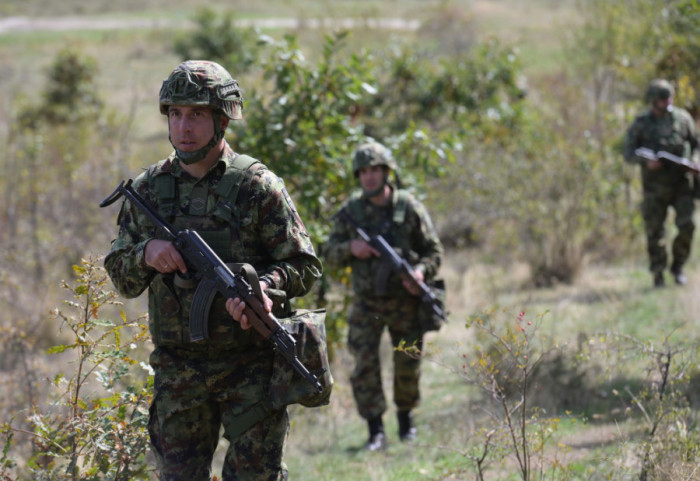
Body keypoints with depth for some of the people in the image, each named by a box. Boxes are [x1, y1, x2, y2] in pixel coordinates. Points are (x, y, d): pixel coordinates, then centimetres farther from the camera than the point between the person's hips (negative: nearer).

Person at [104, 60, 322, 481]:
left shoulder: (257, 186, -4)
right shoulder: (148, 189, 8)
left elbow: (305, 265, -4)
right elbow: (122, 277, 12)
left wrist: (265, 285, -24)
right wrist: (145, 253, -11)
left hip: (251, 368, -3)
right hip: (177, 373, 4)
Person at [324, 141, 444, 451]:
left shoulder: (409, 207, -3)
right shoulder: (350, 211, 0)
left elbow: (434, 251, 2)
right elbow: (330, 255, 5)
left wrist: (422, 271, -19)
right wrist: (350, 248, -16)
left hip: (405, 302, 0)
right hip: (367, 304, 0)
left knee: (408, 366, 8)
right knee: (364, 365, -10)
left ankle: (406, 417, 32)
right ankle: (376, 432, -7)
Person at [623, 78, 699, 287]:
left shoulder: (682, 118, 4)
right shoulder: (641, 123, -1)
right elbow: (628, 152, -3)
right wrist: (646, 161, -21)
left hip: (682, 184, 1)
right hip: (656, 187, -1)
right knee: (655, 232, 2)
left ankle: (678, 265, 10)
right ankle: (658, 275, 15)